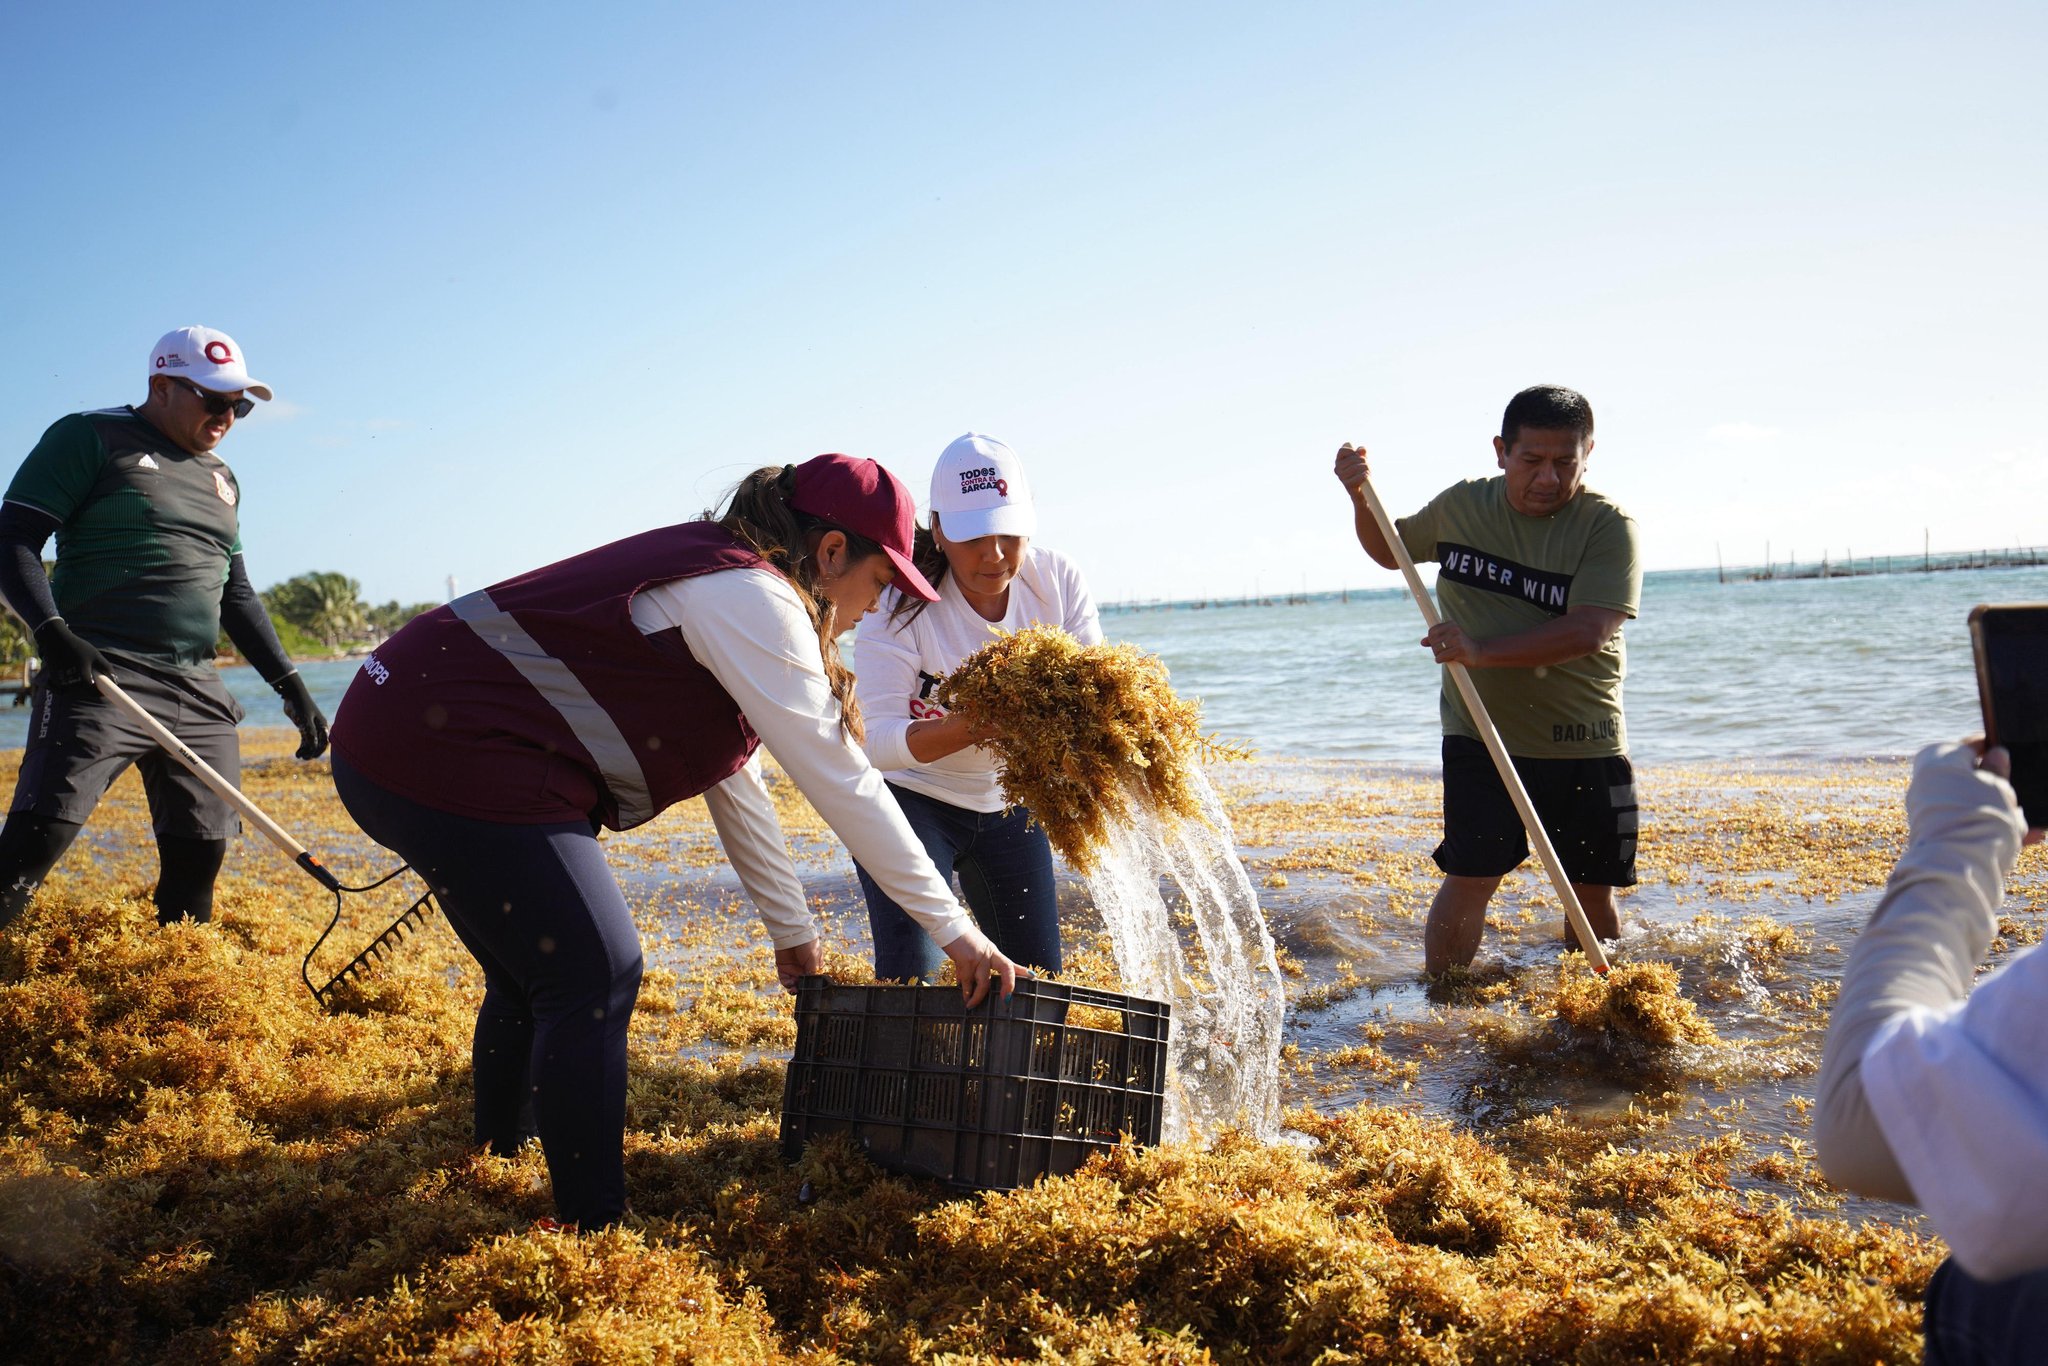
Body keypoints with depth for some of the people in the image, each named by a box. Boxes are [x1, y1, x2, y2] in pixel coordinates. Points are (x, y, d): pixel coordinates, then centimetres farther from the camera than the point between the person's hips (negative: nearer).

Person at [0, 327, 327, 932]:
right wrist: (52, 630, -21)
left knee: (200, 854, 4)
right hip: (98, 678, -6)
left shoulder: (221, 479, 21)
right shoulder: (90, 438, 2)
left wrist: (289, 684, 15)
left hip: (199, 690, 7)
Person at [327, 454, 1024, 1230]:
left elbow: (732, 780, 20)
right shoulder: (753, 600, -14)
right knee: (594, 977, -7)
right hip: (448, 757, -11)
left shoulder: (711, 577, 17)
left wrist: (792, 931, 22)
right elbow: (841, 782, -16)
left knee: (532, 974, 21)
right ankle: (593, 1229, 1)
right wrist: (953, 929, -9)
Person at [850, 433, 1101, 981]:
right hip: (910, 798, -4)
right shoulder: (902, 602, -24)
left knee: (1039, 981, 10)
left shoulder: (1057, 579, -12)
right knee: (909, 982, -15)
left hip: (1008, 800, 4)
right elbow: (874, 738, -31)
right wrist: (970, 728, -48)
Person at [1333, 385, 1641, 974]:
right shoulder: (1461, 506, 2)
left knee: (1593, 889, 9)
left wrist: (1482, 651, -32)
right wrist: (1361, 496, 2)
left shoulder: (1607, 526, -10)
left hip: (1585, 746, -1)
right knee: (1470, 876, -8)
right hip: (1481, 734, 1)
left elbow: (1588, 632, -24)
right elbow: (1390, 551, 21)